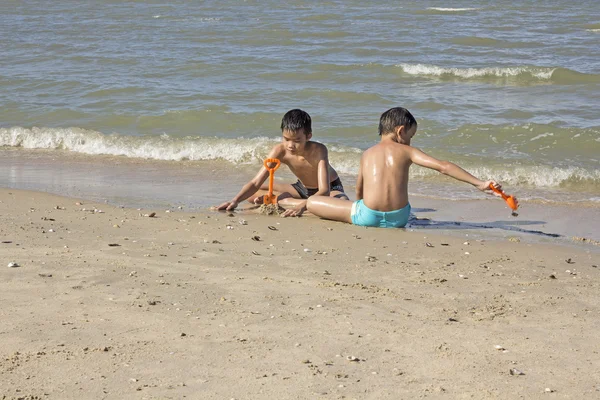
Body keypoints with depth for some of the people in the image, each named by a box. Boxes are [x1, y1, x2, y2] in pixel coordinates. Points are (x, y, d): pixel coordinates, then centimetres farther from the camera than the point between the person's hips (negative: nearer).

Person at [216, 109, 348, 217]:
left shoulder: (318, 150, -32)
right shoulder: (280, 151, -23)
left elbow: (324, 191, -40)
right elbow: (255, 183, -24)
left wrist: (302, 206, -57)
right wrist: (235, 200, -42)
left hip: (330, 188, -4)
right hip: (302, 188, 4)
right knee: (253, 194, -14)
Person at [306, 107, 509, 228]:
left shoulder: (367, 154, 15)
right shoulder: (406, 151, 9)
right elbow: (443, 166, 1)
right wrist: (479, 183, 1)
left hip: (368, 216, -1)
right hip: (398, 218, 1)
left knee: (312, 202, 9)